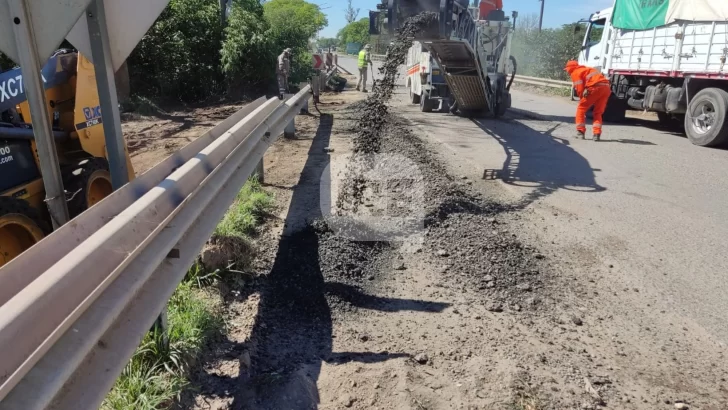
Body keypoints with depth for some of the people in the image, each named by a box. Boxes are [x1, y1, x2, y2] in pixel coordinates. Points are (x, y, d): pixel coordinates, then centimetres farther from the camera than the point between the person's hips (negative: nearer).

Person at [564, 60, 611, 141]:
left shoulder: (575, 73, 9)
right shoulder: (586, 69, 34)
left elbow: (579, 89, 0)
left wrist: (582, 99, 17)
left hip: (595, 87, -7)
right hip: (606, 87, 7)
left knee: (581, 108, 9)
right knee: (598, 112, 15)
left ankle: (580, 132, 4)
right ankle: (597, 134, 3)